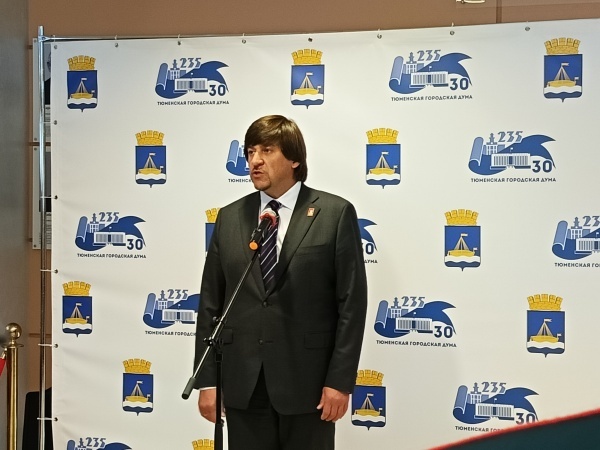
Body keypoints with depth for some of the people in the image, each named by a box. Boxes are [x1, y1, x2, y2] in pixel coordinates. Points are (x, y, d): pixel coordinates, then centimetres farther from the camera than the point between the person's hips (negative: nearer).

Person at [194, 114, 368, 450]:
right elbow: (211, 303, 8)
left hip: (306, 381, -3)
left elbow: (352, 303, -5)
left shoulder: (335, 214, -2)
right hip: (242, 383, 3)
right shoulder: (230, 218, 9)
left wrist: (340, 380, -11)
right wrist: (207, 380, 3)